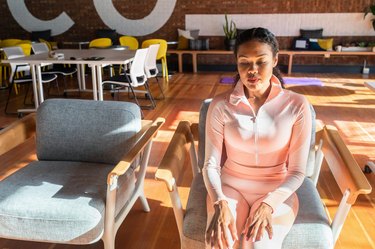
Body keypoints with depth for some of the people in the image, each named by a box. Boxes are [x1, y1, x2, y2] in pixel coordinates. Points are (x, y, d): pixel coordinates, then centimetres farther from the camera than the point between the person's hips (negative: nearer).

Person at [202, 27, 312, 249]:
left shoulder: (297, 106, -8)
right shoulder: (220, 105, -7)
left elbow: (297, 171, -5)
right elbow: (211, 164, -6)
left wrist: (268, 203, -19)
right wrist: (220, 203, -22)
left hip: (277, 193, 0)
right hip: (230, 188, 1)